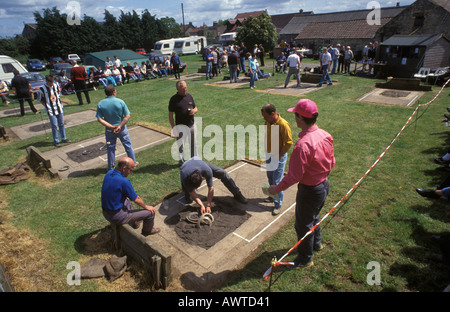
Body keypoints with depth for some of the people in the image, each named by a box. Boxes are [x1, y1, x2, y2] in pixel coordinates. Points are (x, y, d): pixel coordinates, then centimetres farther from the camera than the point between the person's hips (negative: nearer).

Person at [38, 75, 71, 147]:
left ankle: (63, 138, 25)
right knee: (54, 126, -3)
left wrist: (60, 103, 11)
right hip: (51, 111, -4)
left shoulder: (56, 85, 2)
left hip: (59, 109, 4)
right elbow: (41, 100, 1)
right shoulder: (42, 89, -10)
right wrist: (47, 106, -5)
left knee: (61, 124, 12)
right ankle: (56, 141, 9)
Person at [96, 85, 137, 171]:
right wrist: (120, 126, -16)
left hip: (109, 130, 2)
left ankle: (111, 167, 25)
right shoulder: (120, 102, -13)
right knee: (128, 146, 16)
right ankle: (133, 162, 28)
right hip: (122, 129, -1)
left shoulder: (100, 104, -8)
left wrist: (111, 127, -15)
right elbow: (127, 116, -16)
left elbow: (99, 119, -13)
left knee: (110, 148, 15)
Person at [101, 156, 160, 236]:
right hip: (117, 217, -9)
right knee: (150, 212, -1)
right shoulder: (124, 181, -27)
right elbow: (136, 199, -15)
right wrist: (146, 207, 3)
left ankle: (133, 223, 49)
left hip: (105, 213, 9)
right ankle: (147, 230, 29)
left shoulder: (108, 173, -3)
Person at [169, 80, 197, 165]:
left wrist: (194, 110, -10)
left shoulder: (189, 96, 5)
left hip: (192, 124, 5)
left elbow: (195, 108, 15)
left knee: (193, 142, 15)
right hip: (181, 126, -4)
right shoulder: (174, 99, -9)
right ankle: (181, 160, 23)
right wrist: (173, 127, -13)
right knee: (181, 144, 4)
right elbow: (170, 114, -8)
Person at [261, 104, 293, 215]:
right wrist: (267, 150, 10)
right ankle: (273, 196, 41)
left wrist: (279, 155, -17)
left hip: (279, 156, -7)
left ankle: (278, 204, 13)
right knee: (270, 178, 21)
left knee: (277, 181, -2)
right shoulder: (267, 122, -2)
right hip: (269, 155, 8)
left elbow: (289, 142, -20)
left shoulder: (283, 124, -25)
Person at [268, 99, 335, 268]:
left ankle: (305, 259, 36)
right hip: (325, 185, 9)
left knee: (303, 224, 14)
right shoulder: (325, 135, -6)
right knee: (314, 216, 32)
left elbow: (294, 176, -28)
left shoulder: (303, 144, -33)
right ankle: (316, 243, 57)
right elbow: (331, 162, 6)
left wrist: (277, 188, -14)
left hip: (309, 190, -9)